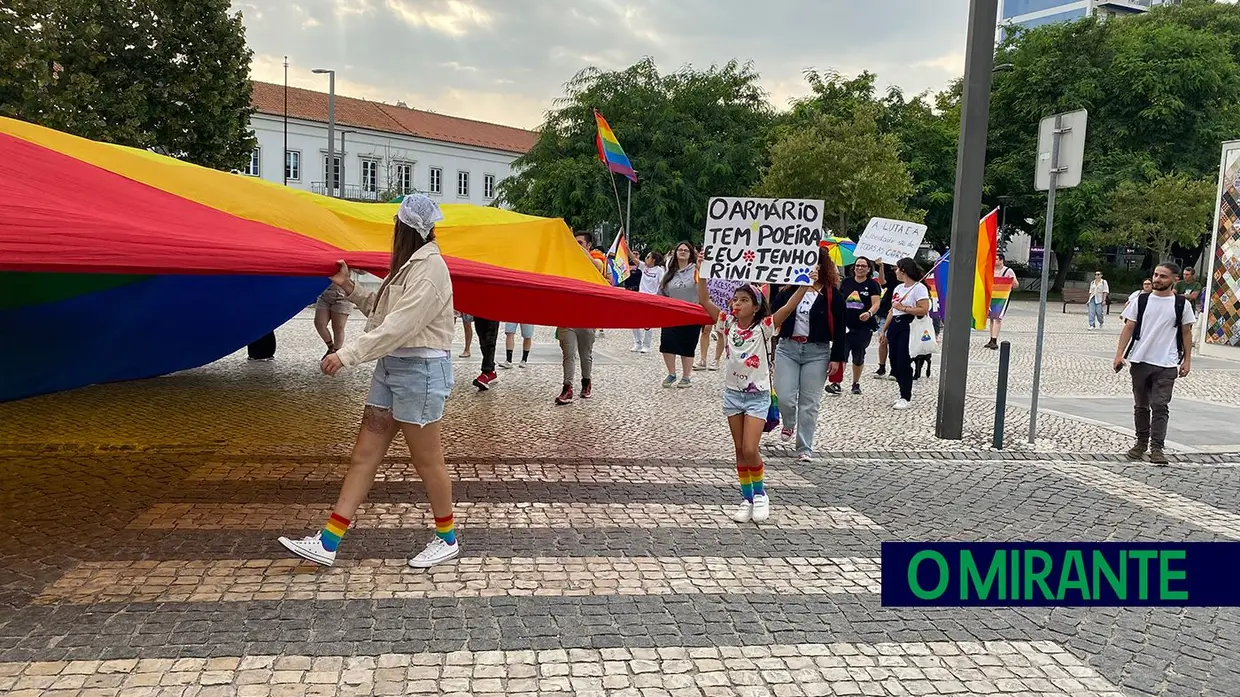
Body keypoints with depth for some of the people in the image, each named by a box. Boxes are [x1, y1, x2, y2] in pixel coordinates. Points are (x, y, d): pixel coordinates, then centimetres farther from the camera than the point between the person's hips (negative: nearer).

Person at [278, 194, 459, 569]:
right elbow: (381, 311, 20)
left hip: (420, 369, -10)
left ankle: (447, 539, 20)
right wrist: (349, 287, 10)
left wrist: (348, 355, -25)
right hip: (391, 365, 10)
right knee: (364, 454, 7)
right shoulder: (407, 265, 16)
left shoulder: (429, 268, -16)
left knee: (427, 460, 2)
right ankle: (327, 542, 10)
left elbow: (398, 326, -24)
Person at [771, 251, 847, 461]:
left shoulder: (832, 294, -3)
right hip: (787, 348, 2)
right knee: (784, 397, -4)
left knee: (810, 402, 4)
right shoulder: (787, 289, 3)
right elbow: (773, 316, 4)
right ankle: (789, 424, 31)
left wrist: (837, 358, -7)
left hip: (817, 352, -2)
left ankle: (805, 448, 14)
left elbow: (839, 329, -3)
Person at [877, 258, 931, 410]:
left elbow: (924, 310, -19)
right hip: (894, 326, 8)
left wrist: (903, 308, -14)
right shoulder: (898, 288, 17)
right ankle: (906, 393, 21)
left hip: (908, 328, -8)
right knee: (895, 362, 8)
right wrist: (884, 330, 18)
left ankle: (906, 398, 5)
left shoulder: (919, 287, -9)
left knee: (903, 363, -6)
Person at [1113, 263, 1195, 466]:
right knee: (1141, 405, 12)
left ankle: (1157, 447, -3)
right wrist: (1119, 354, -5)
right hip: (1140, 361, 2)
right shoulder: (1140, 300, 4)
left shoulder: (1182, 304, 2)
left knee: (1160, 406, -6)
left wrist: (1187, 360, 3)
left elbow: (1186, 332, 7)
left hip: (1166, 365, -2)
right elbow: (1128, 328, 3)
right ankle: (1141, 442, 23)